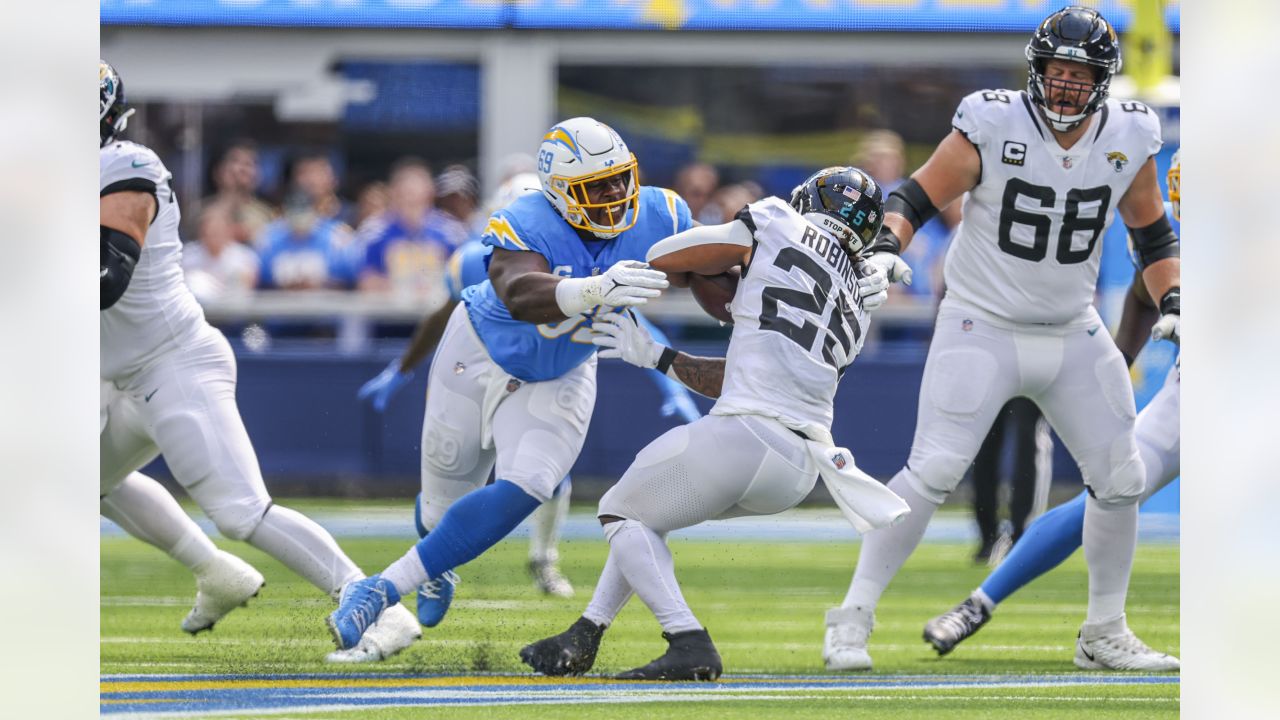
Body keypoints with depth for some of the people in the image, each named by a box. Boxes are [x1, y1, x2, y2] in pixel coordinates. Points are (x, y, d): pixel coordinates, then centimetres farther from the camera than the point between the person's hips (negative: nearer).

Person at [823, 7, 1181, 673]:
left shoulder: (1127, 140, -3)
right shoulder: (992, 128, -15)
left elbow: (1152, 234, 12)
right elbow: (916, 198, -10)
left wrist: (1172, 300, -2)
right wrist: (885, 248, -29)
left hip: (1073, 336, 5)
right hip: (981, 329, -5)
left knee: (1120, 479, 5)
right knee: (933, 471, -17)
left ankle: (1104, 635, 21)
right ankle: (851, 619, -9)